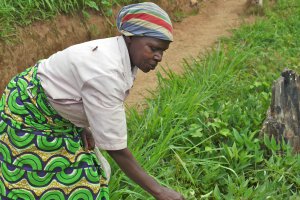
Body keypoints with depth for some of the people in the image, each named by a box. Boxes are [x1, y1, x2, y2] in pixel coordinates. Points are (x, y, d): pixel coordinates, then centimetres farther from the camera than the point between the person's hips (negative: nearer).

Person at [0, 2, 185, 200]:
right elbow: (115, 146, -33)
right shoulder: (106, 72, -37)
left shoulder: (120, 53, -10)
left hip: (59, 115, 9)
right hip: (27, 115, -9)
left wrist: (84, 126, -1)